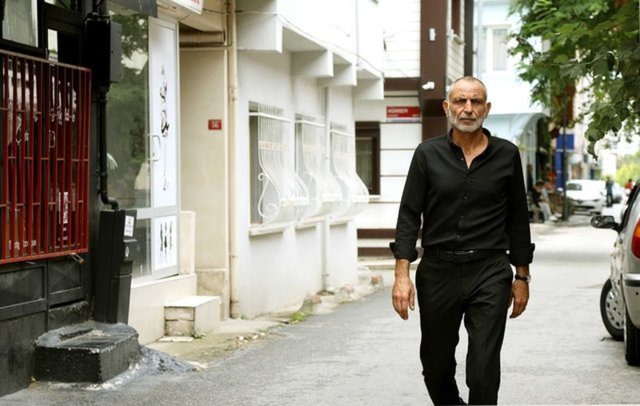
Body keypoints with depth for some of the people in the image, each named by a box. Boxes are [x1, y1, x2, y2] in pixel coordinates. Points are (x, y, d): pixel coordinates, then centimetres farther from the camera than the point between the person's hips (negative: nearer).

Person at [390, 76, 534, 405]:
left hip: (489, 274, -1)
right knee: (436, 365, 12)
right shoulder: (428, 154, 3)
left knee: (484, 369, -9)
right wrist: (402, 274, -8)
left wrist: (522, 277, 8)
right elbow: (409, 215, 0)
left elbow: (518, 220, 10)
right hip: (437, 272, 1)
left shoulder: (507, 155, 4)